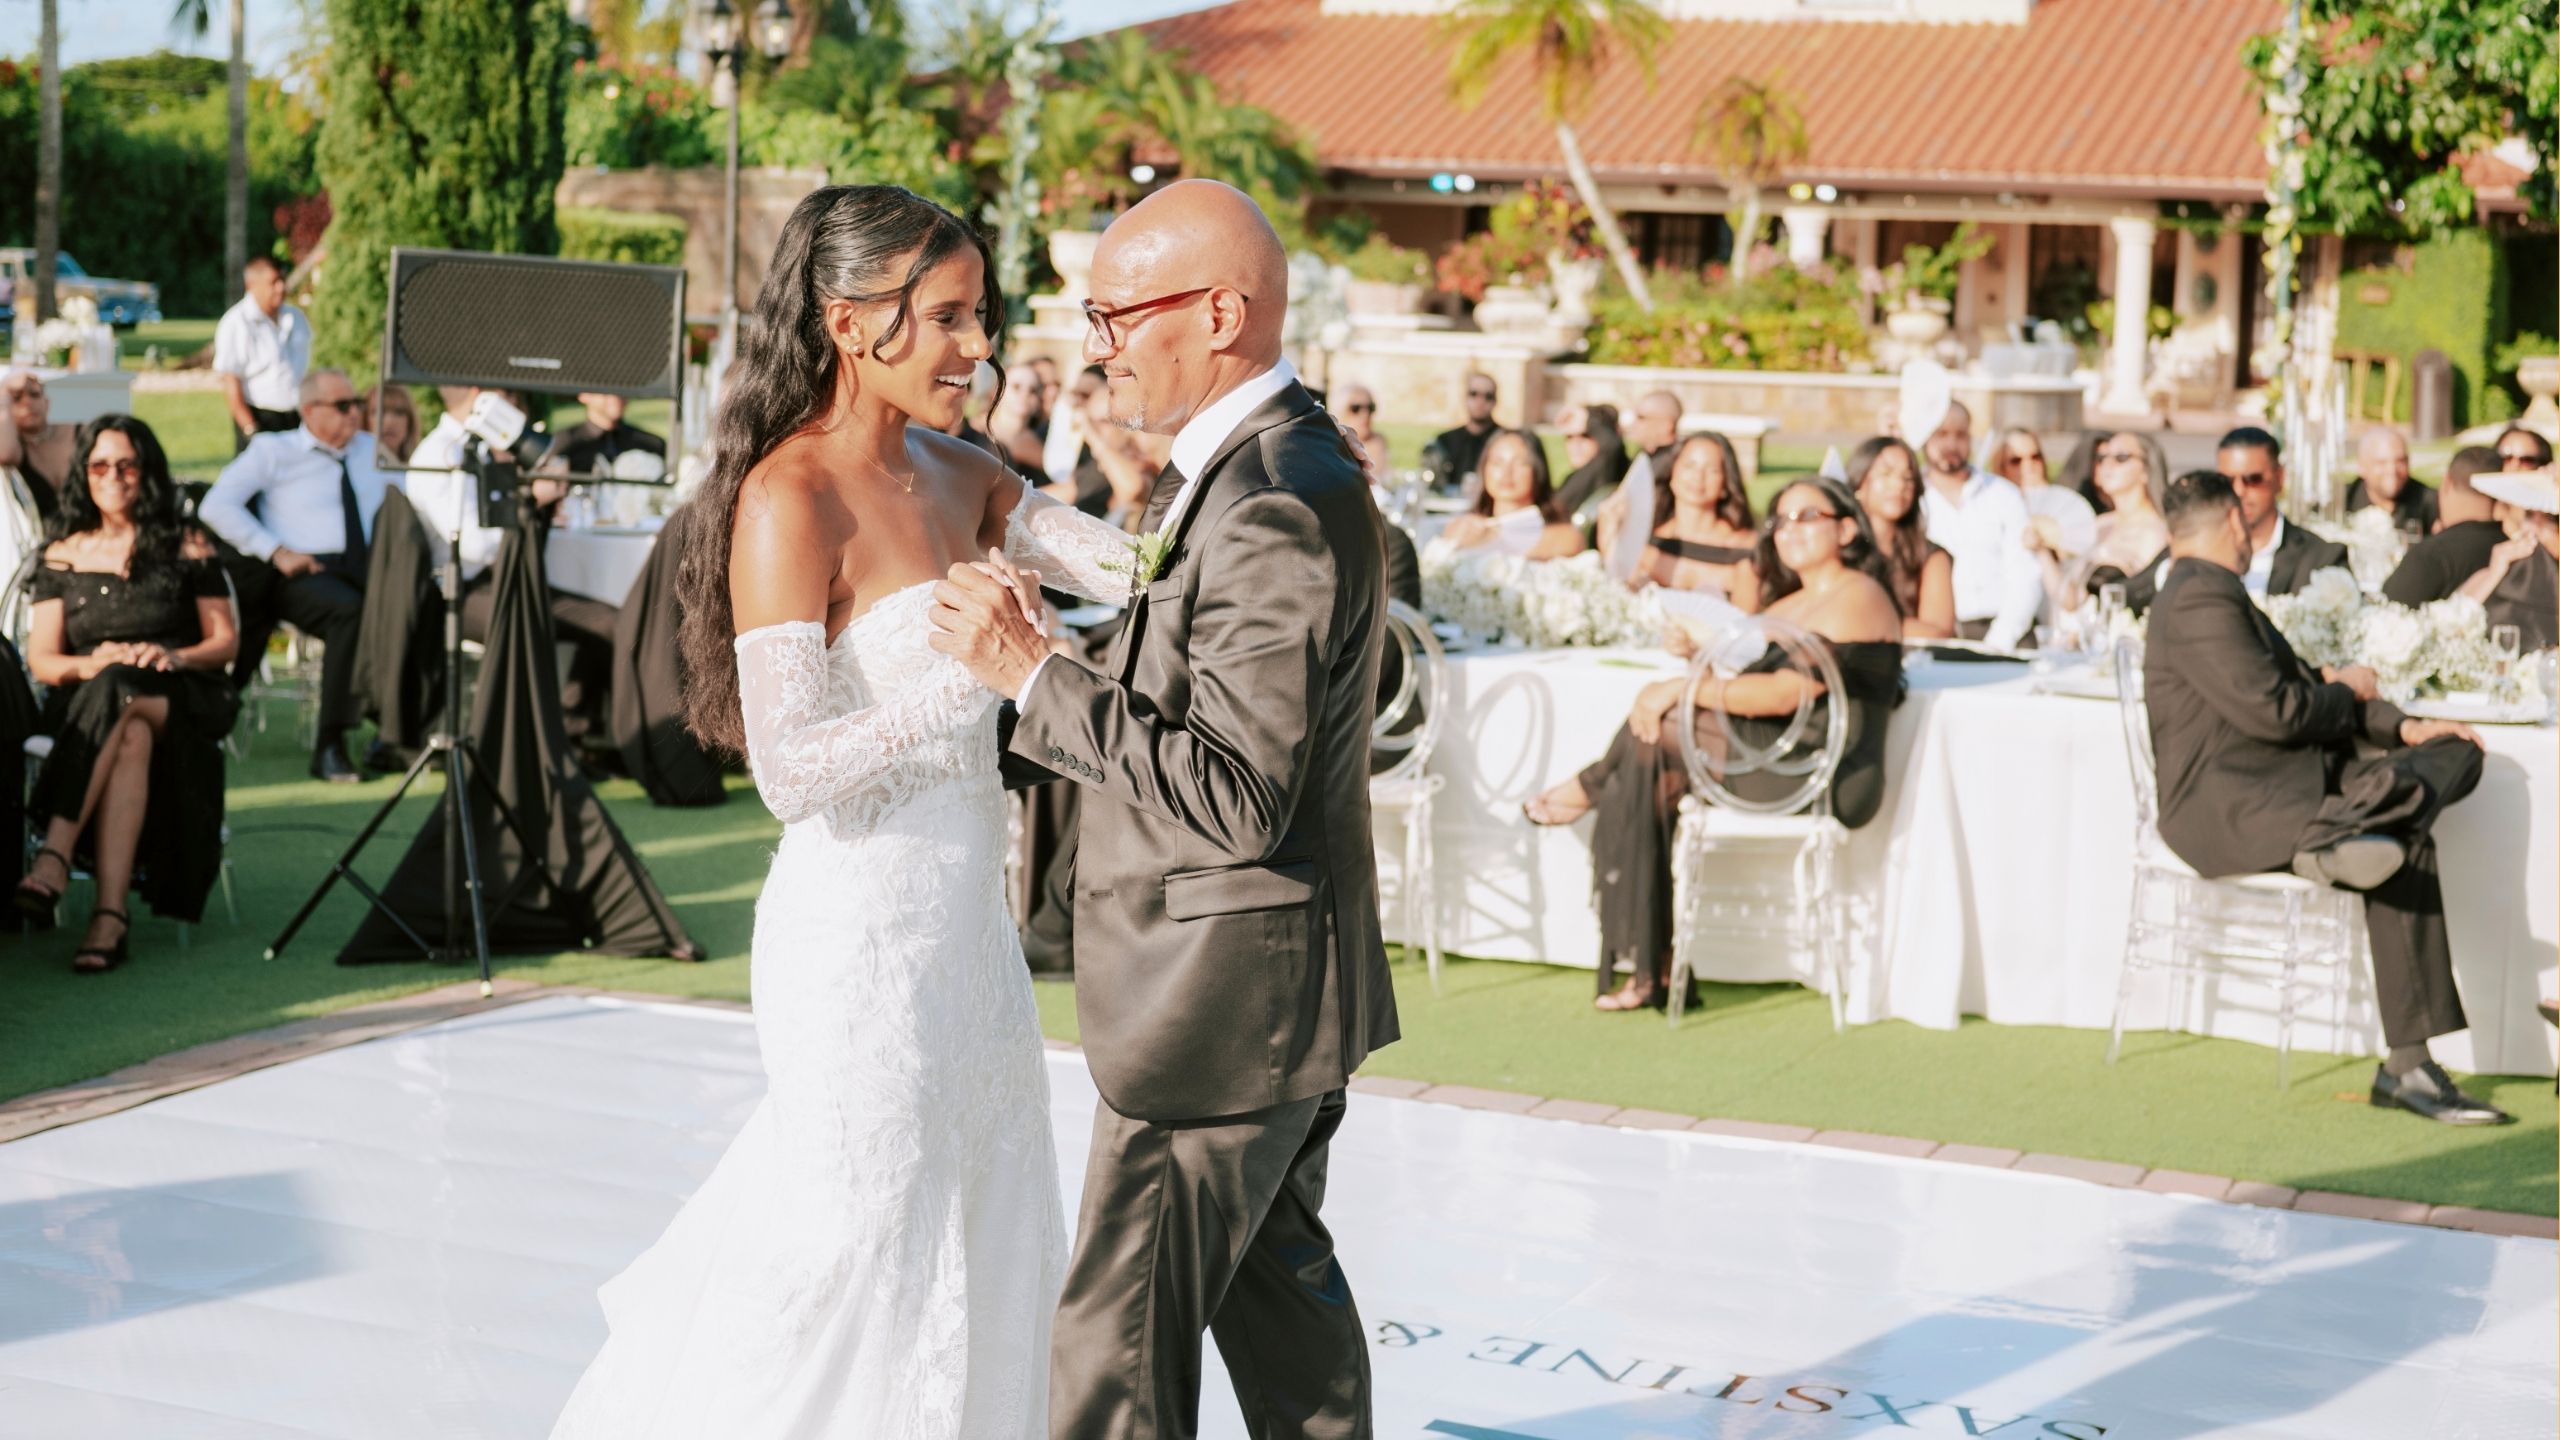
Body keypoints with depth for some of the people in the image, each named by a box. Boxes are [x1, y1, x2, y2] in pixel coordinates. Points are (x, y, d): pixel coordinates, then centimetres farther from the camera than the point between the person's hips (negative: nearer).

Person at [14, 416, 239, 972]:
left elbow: (225, 641, 9)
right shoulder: (64, 553, 14)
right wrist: (89, 664, -15)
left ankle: (54, 859, -51)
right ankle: (111, 914, -52)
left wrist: (173, 656, -13)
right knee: (131, 739, -38)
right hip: (86, 703, 1)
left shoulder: (186, 546, 11)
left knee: (121, 702, -38)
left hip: (180, 702, -1)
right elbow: (41, 660, 7)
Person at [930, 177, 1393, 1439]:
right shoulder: (1282, 464, 9)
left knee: (1118, 1338, -4)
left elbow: (1237, 793, -28)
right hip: (1282, 992, 11)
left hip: (1226, 996, -11)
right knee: (1276, 1285, 22)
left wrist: (1034, 674, -25)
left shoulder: (1273, 506, -24)